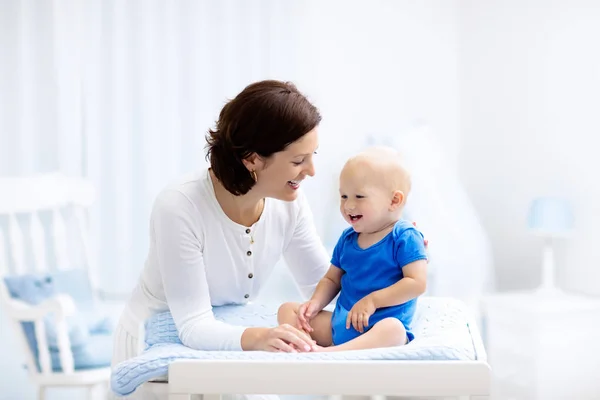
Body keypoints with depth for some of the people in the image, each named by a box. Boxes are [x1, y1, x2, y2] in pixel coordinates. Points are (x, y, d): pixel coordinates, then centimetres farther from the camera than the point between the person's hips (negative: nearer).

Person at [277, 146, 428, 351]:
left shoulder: (405, 237, -8)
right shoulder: (347, 239, 12)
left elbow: (417, 282, -16)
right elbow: (331, 279, 18)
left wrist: (372, 300, -19)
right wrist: (315, 303, -3)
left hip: (380, 326, -7)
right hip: (339, 323, 7)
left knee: (392, 329, -40)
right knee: (288, 309, 0)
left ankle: (325, 353, -58)